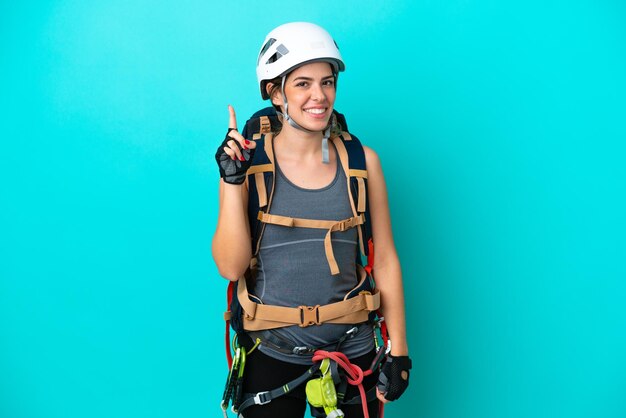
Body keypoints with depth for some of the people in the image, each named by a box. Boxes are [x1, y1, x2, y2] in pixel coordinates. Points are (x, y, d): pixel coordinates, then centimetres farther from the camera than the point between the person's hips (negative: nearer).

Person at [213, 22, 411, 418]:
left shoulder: (362, 160, -3)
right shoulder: (248, 161, -7)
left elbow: (385, 259, 1)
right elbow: (231, 267, -12)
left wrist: (399, 351, 0)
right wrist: (232, 182, -21)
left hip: (353, 352, 2)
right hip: (272, 354, -1)